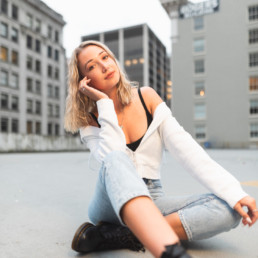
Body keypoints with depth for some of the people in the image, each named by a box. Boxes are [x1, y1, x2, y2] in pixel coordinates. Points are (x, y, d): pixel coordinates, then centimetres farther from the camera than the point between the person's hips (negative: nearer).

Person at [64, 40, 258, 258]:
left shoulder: (146, 97, 2)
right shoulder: (89, 120, -1)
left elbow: (184, 146, -7)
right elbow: (111, 159, -21)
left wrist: (233, 192, -15)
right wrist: (104, 104, -16)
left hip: (151, 201, 3)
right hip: (111, 203, -2)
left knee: (228, 209, -22)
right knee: (116, 160, -34)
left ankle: (114, 236, -28)